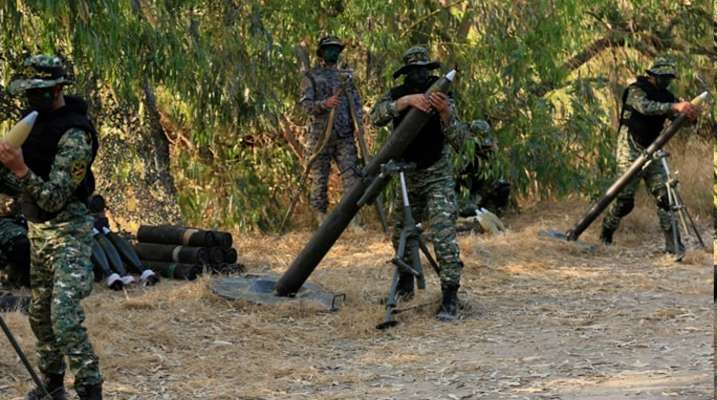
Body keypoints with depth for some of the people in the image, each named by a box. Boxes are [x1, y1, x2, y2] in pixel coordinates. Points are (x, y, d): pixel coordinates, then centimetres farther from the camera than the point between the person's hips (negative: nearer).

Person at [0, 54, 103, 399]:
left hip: (68, 232, -9)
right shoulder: (36, 119, 5)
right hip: (38, 229, 9)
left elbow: (54, 199, -26)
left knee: (66, 317, -19)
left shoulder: (74, 135, -22)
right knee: (40, 314, 15)